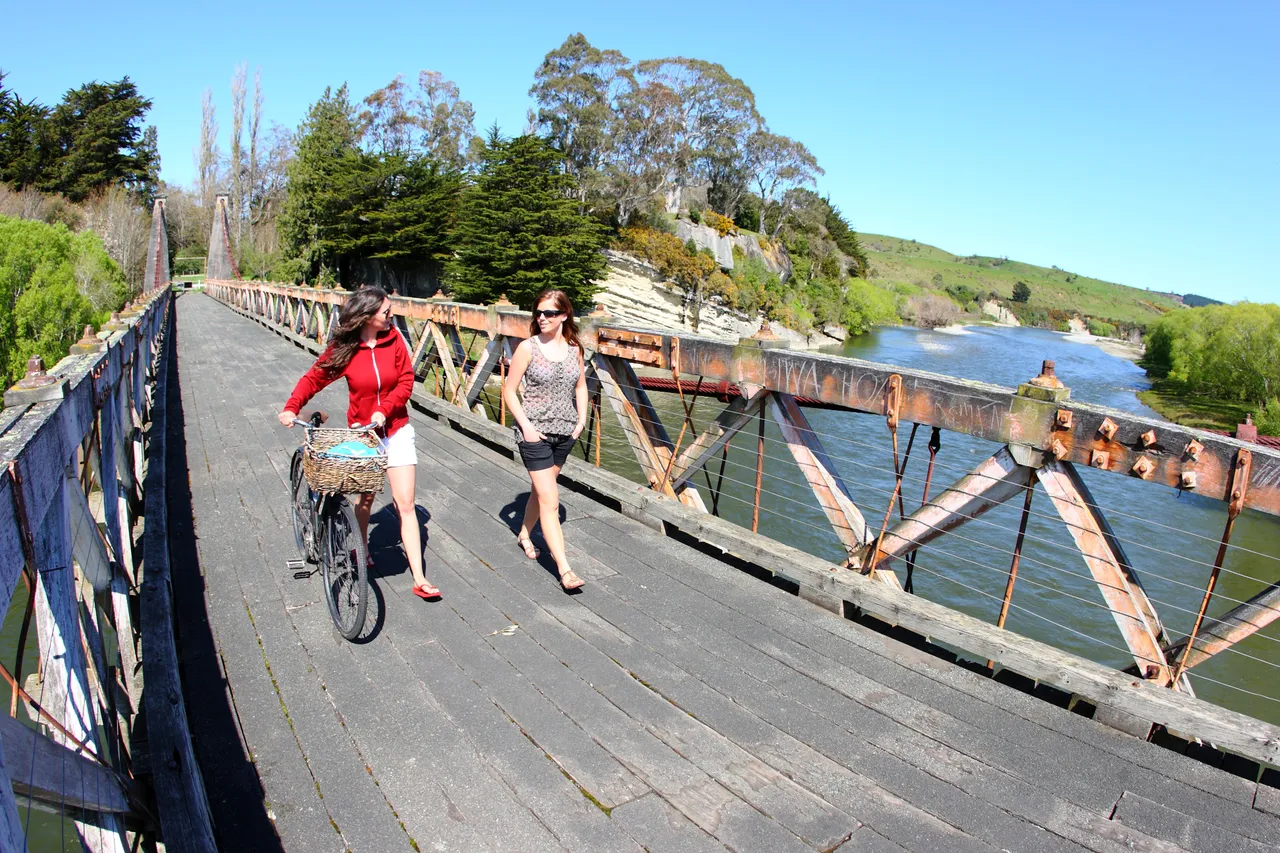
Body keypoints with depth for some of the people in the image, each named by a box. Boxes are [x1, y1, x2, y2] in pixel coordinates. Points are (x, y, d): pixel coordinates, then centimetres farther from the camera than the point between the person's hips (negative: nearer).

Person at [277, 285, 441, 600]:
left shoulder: (394, 340, -7)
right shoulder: (344, 349, -10)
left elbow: (406, 382, -7)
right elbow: (314, 378, -5)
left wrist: (383, 410, -20)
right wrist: (291, 407, -19)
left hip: (396, 430, 0)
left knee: (405, 505, -3)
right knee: (366, 497, 17)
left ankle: (419, 579, -2)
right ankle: (362, 551, 45)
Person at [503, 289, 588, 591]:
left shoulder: (573, 348, 3)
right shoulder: (528, 348, -9)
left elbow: (581, 387, 16)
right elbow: (509, 390, -6)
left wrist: (581, 419, 4)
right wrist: (526, 425, -14)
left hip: (564, 431, 5)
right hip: (535, 432, -5)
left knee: (540, 490, 20)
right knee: (550, 501, -8)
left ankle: (524, 534, 46)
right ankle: (564, 569, -8)